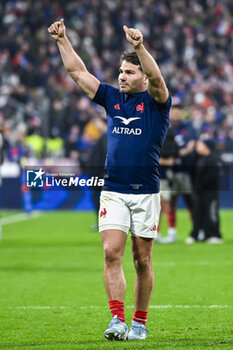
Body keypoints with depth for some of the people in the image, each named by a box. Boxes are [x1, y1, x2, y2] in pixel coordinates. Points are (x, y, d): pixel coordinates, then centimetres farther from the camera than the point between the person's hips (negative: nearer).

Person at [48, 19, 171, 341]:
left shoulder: (156, 102, -1)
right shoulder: (112, 98, 12)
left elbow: (156, 78, -22)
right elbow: (77, 71, 14)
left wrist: (139, 47, -38)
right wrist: (62, 40, 6)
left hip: (145, 193, -3)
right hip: (112, 191, 3)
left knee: (142, 261, 4)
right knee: (112, 253, -11)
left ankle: (140, 322, 14)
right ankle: (117, 320, -13)